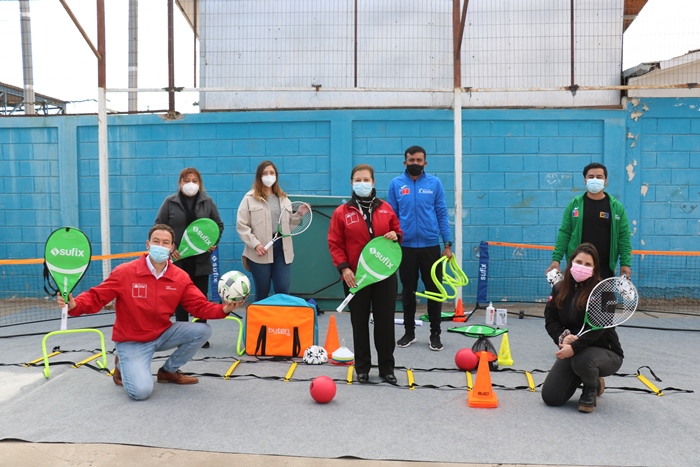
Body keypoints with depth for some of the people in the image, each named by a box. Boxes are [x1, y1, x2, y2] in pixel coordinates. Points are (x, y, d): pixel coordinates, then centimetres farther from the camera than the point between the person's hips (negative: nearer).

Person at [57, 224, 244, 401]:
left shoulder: (180, 277, -6)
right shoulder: (124, 272, -15)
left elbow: (200, 306, -6)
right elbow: (96, 297, -12)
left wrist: (224, 309, -25)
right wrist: (74, 305, -33)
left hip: (162, 334, 5)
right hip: (131, 341, -5)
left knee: (202, 330, -14)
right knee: (141, 391, -24)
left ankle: (168, 371, 10)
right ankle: (124, 366, 15)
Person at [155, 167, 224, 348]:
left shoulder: (207, 202, 4)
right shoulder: (170, 202, 0)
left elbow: (219, 225, 10)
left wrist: (214, 242, -7)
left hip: (201, 260, 1)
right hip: (178, 260, -1)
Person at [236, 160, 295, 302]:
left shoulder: (283, 198, 16)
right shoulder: (250, 198, 1)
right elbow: (241, 226, -4)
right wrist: (255, 244, -14)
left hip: (282, 251, 3)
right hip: (260, 253, -3)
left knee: (283, 291, 0)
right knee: (262, 293, 7)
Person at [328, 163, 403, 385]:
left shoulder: (386, 208, 5)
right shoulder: (341, 212, -2)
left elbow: (398, 232, 15)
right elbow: (335, 243, -3)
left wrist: (395, 236, -9)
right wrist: (344, 268, -14)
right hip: (355, 277, -1)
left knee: (385, 322, 6)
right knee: (360, 323, 8)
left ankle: (387, 368, 18)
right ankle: (362, 368, 21)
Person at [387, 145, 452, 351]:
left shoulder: (435, 183, 0)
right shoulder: (396, 184, 1)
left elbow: (442, 214, 1)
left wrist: (447, 244, -2)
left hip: (431, 246, 0)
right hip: (405, 246, 1)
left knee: (434, 290, 5)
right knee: (408, 291, 10)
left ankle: (435, 334, 17)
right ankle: (409, 332, 24)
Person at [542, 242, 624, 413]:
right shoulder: (559, 289, -1)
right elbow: (550, 320, -3)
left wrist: (574, 347, -36)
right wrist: (562, 337, -24)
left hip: (606, 352, -4)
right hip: (572, 350, 5)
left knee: (581, 359, -40)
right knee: (550, 397, -6)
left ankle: (591, 390, -3)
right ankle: (579, 377, 26)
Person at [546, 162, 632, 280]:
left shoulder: (616, 207, 5)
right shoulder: (574, 204, 3)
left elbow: (623, 237, 4)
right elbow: (564, 233, 2)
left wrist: (626, 263, -4)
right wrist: (556, 259, -6)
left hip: (605, 268, 1)